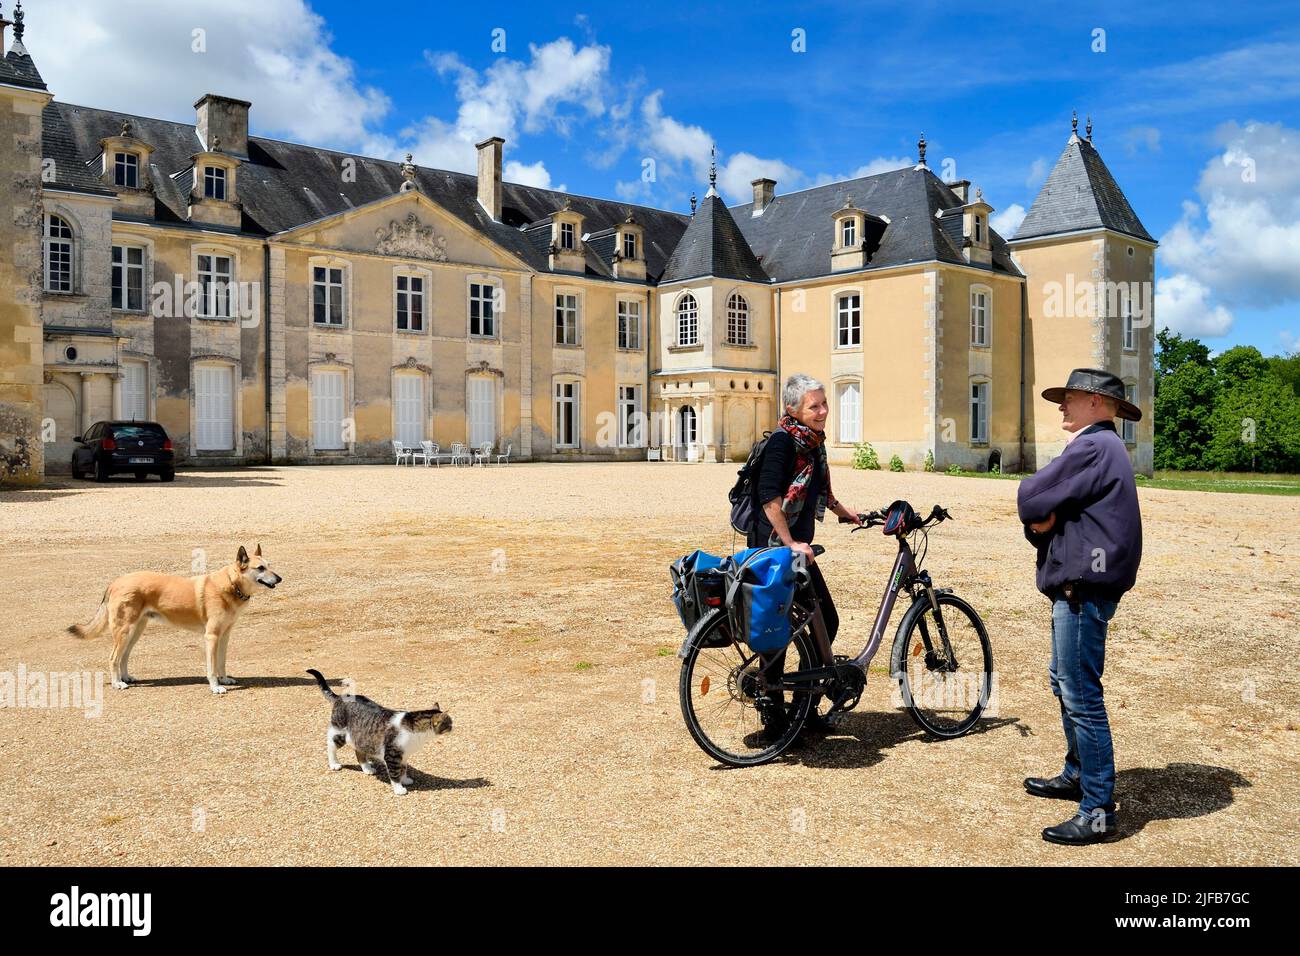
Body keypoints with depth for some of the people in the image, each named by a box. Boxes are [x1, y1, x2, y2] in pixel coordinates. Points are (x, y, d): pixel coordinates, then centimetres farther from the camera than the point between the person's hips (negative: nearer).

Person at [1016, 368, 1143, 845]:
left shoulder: (1093, 447, -16)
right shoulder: (1102, 447, 19)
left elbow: (1028, 498, -19)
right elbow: (1038, 507, 13)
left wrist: (1040, 513, 2)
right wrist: (1045, 519, -8)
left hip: (1083, 588, -11)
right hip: (1076, 585, 11)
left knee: (1081, 696, -7)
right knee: (1064, 681, 22)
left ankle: (1098, 812, -1)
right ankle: (1077, 774, 36)